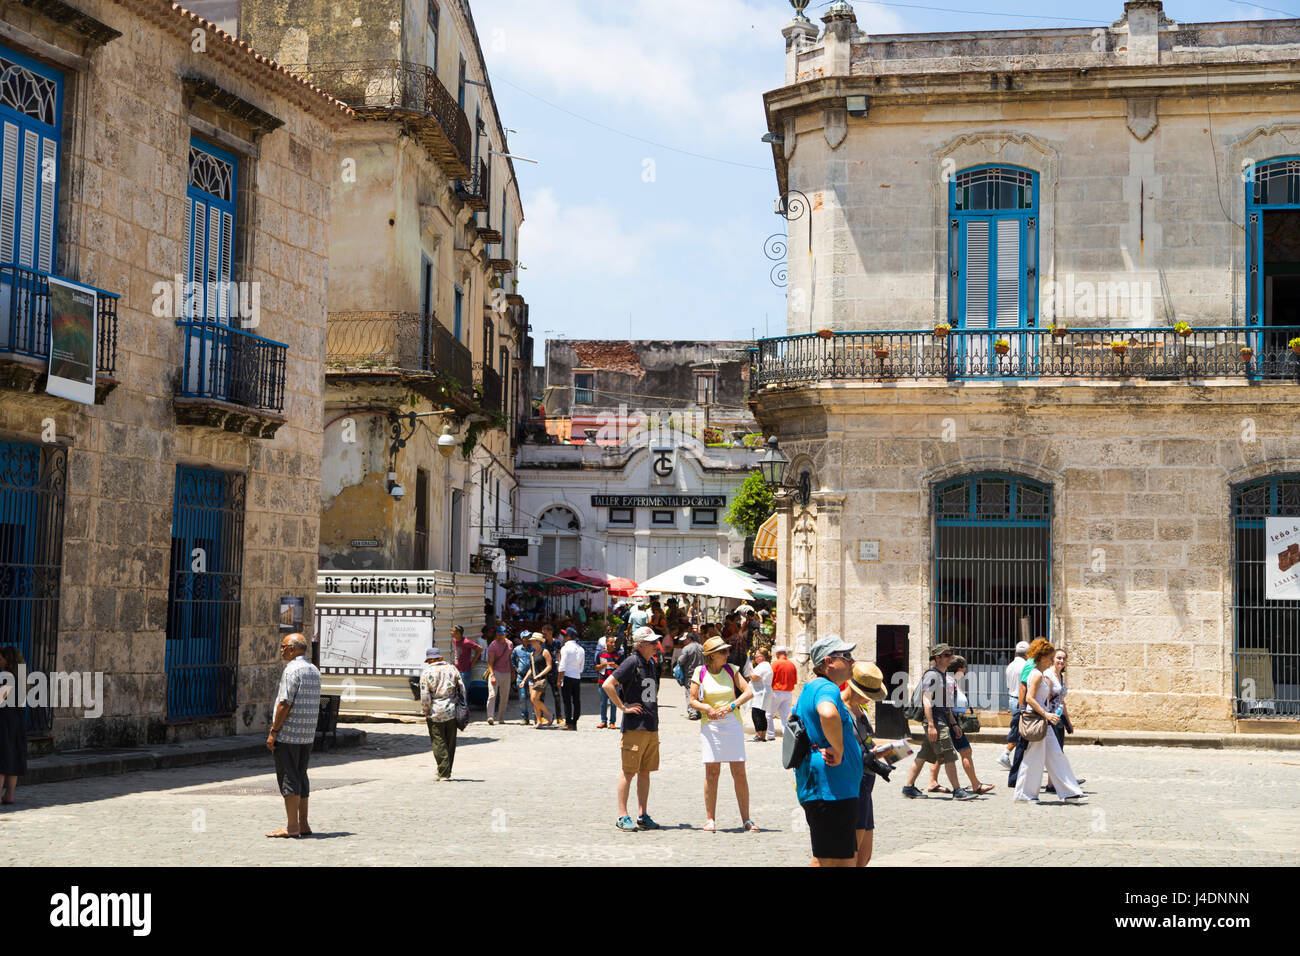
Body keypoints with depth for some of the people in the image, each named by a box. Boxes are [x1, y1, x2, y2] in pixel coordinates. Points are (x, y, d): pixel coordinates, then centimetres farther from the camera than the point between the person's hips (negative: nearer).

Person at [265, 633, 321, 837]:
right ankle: (303, 824, 14)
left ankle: (292, 826, -4)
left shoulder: (292, 670, -13)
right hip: (308, 735, 8)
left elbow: (285, 703, -18)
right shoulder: (314, 670, 14)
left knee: (288, 778, -4)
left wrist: (273, 732, -15)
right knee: (301, 777, 13)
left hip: (289, 734, -8)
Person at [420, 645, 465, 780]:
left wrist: (425, 713, 3)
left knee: (439, 743, 2)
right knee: (450, 742, 13)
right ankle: (447, 771, 21)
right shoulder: (452, 669, 5)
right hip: (452, 712, 3)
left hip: (435, 714, -3)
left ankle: (444, 773, -2)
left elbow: (424, 697, -9)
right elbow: (462, 690, 6)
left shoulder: (426, 673, -6)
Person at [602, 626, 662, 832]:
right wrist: (623, 707, -15)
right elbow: (607, 685, -18)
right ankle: (623, 817, 0)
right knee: (629, 771, -4)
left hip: (652, 727, 8)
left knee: (645, 772, 10)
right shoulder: (632, 662, -10)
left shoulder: (651, 663, 15)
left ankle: (642, 816, 15)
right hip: (634, 727, -8)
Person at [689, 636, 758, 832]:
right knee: (712, 773, -1)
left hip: (732, 724, 1)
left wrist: (730, 706, -13)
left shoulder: (731, 670, 6)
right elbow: (693, 700, 3)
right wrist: (707, 708, -16)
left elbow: (749, 692, 0)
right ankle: (710, 819, 8)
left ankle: (746, 819, 5)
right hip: (710, 726, -1)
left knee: (740, 773, -1)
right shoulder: (700, 672, 2)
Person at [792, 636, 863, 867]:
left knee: (851, 857, 18)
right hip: (832, 790, -11)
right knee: (838, 861, -7)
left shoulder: (809, 689, 19)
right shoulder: (827, 688, -14)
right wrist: (838, 750, -25)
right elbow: (828, 714, -38)